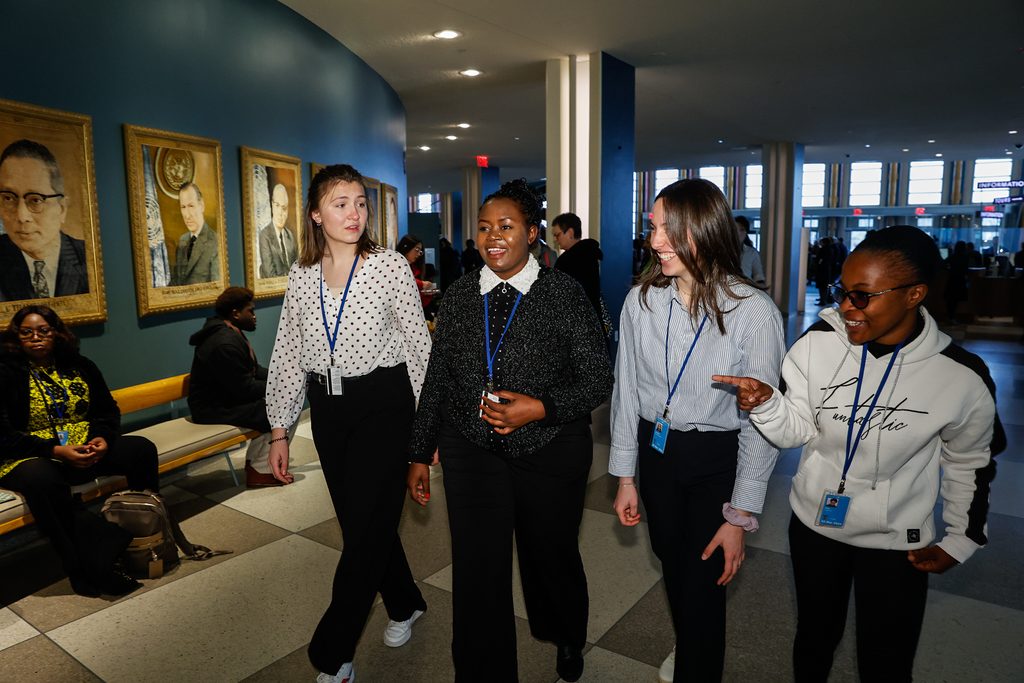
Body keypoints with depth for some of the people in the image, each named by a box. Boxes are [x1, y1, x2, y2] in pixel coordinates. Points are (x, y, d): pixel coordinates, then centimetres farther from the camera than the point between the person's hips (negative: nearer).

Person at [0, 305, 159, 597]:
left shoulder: (79, 366, 10)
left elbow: (108, 409, 12)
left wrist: (102, 438, -10)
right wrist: (55, 450, -22)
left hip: (86, 447, 5)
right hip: (31, 457, -4)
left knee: (142, 449, -20)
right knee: (42, 480, -40)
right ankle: (94, 568, -33)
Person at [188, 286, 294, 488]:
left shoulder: (230, 333, 10)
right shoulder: (225, 343, -24)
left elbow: (254, 370, 14)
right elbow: (245, 389, -23)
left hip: (228, 398, 11)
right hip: (216, 410, -11)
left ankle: (256, 460, 13)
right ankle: (261, 470, -3)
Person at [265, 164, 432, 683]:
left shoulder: (391, 267, -9)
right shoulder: (301, 274, 3)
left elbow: (419, 346, -5)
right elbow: (288, 353, 7)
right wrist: (280, 430, 6)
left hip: (383, 404, -4)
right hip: (327, 407, 5)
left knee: (365, 526, 0)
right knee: (363, 519, 15)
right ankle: (405, 604, 40)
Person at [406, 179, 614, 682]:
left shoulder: (563, 292, -9)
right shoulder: (458, 295, 1)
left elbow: (597, 378, -7)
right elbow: (436, 380, 6)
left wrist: (540, 407, -22)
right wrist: (420, 455, 7)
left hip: (549, 452, -1)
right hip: (471, 452, 2)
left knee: (552, 559, 19)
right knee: (476, 574, 3)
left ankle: (567, 640, 53)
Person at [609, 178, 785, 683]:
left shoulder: (754, 311, -19)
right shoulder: (641, 300, -9)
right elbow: (626, 390, 0)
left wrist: (740, 516, -12)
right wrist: (625, 476, 4)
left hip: (718, 460, -4)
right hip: (655, 452, 4)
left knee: (703, 583, 4)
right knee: (671, 563, 23)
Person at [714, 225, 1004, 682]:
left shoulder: (962, 377, -16)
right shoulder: (817, 343, -15)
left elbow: (970, 464, 1)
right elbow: (798, 430, -7)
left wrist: (960, 539, 3)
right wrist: (766, 404, -27)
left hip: (896, 542, -1)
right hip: (814, 524, 2)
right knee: (814, 638, 21)